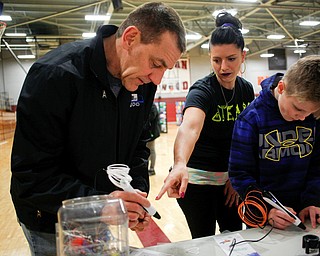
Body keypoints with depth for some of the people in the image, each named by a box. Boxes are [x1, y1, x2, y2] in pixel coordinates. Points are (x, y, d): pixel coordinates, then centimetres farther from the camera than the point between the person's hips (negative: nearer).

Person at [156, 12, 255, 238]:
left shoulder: (247, 89, 0)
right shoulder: (202, 90, -19)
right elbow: (190, 126, -41)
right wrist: (180, 165, -58)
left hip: (229, 176, 6)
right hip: (197, 178, -6)